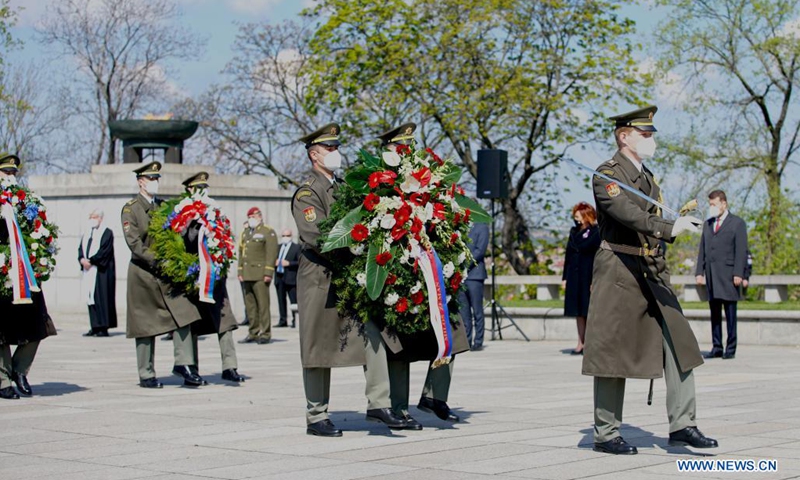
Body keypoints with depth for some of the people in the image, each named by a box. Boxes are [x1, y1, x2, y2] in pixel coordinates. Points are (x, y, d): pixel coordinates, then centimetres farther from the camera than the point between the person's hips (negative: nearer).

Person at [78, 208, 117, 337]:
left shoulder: (107, 233, -4)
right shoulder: (87, 234, 17)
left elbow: (104, 251, -13)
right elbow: (81, 248, 12)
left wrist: (90, 261, -16)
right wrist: (82, 259, -8)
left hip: (101, 270, -7)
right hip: (89, 270, 7)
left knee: (101, 298, -7)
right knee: (90, 298, 4)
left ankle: (103, 328, -6)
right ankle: (95, 327, 7)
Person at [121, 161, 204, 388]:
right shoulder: (130, 209, -4)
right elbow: (134, 243, -13)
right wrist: (157, 260, -21)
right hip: (144, 273, -5)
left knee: (183, 314, -8)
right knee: (146, 325, 1)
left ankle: (183, 364, -1)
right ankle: (146, 375, 9)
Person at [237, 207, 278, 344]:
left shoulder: (268, 232, 0)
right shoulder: (245, 233, 21)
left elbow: (272, 253, -8)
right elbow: (241, 252, 21)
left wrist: (268, 273, -14)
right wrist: (240, 272, 13)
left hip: (260, 275, -7)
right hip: (247, 275, 7)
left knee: (263, 304, -8)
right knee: (250, 305, 5)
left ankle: (265, 334, -5)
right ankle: (254, 333, 10)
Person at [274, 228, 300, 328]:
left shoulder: (296, 247, 2)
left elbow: (300, 262, -6)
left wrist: (289, 263, -16)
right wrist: (274, 263, 2)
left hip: (290, 278, -5)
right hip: (279, 277, 5)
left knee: (294, 301, -7)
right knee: (281, 300, 7)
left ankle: (296, 321, -5)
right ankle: (283, 321, 11)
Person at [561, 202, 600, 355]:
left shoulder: (595, 233, -7)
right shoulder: (574, 232, 13)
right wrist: (565, 277, 12)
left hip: (588, 278, -6)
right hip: (574, 278, 6)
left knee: (589, 311, -4)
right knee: (579, 313, 8)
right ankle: (581, 344, 13)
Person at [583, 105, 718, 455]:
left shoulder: (647, 177, 19)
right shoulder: (607, 175, -8)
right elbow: (627, 213, -26)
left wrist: (681, 221, 10)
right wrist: (670, 227, -36)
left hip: (652, 271, 8)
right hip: (619, 271, -8)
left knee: (678, 343, -1)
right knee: (613, 352, -2)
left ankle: (682, 425, 3)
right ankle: (606, 434, 7)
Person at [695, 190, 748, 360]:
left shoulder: (737, 223, 3)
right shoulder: (707, 224, 19)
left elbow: (741, 251, -4)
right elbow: (702, 250, 17)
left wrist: (738, 274, -12)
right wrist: (699, 272, 8)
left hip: (728, 274, -5)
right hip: (711, 276, 5)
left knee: (730, 313, -3)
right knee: (714, 312, 4)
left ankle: (730, 348, 0)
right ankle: (717, 347, 5)